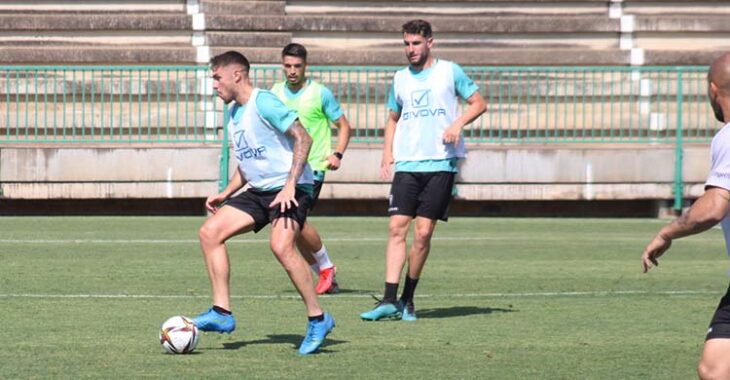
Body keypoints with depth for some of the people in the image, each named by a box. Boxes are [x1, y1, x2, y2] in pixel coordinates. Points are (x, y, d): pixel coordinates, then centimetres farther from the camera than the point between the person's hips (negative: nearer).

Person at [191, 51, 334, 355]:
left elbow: (303, 139, -18)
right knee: (209, 232, -4)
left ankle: (318, 320, -16)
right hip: (258, 191, 9)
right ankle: (222, 313, -2)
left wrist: (290, 184, -25)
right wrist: (226, 194, 14)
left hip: (289, 189, -9)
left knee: (281, 246, -30)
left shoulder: (263, 102, -13)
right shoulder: (233, 113, 16)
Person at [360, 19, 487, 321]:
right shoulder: (400, 78, 14)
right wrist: (387, 153, 10)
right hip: (406, 164, 3)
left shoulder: (449, 71, 3)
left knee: (423, 232, -5)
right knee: (397, 227, -8)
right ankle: (390, 300, -10)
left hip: (441, 163, -3)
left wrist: (458, 123, -11)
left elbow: (479, 103, 7)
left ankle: (408, 299, 7)